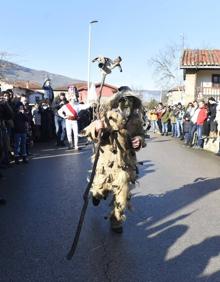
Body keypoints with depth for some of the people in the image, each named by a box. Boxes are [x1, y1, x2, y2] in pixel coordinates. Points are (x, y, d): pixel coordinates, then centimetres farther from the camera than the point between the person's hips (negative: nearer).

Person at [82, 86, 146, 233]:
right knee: (99, 190, 14)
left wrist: (139, 141, -10)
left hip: (125, 163, 2)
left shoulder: (136, 119, -2)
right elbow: (88, 133, -18)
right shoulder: (109, 116, -11)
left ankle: (116, 220, 30)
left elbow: (141, 135, 15)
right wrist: (95, 126, -41)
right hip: (106, 162, -1)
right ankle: (99, 193, 52)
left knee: (123, 195, 5)